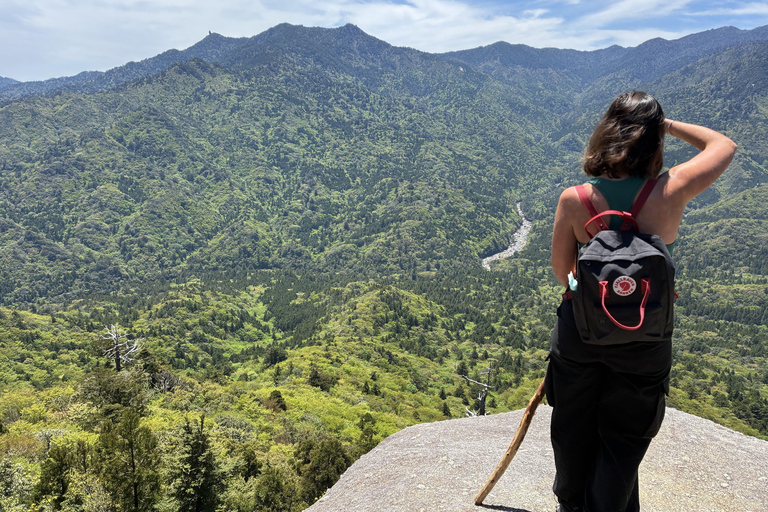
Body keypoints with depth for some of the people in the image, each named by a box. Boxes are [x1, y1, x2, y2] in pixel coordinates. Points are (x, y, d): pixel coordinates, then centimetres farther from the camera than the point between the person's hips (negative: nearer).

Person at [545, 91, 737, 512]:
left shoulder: (574, 199, -17)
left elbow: (561, 272, -5)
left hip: (579, 331, 2)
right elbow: (724, 146, 3)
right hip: (643, 341, -1)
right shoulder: (670, 192, -17)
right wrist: (666, 124, 3)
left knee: (573, 432, 24)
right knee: (623, 443, 18)